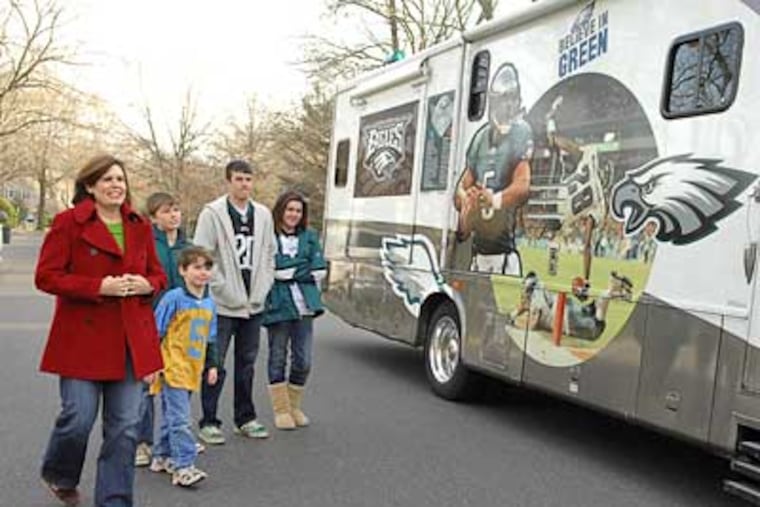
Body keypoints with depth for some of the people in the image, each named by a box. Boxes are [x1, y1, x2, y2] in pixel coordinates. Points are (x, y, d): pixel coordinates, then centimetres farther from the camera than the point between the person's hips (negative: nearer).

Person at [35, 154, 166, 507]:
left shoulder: (140, 227, 11)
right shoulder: (68, 223, -3)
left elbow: (158, 274, 18)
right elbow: (46, 276, -7)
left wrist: (146, 284, -5)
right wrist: (99, 286, -17)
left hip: (131, 340, 4)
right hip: (82, 338, -4)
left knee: (125, 428, 5)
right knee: (79, 418, -1)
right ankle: (58, 475, 33)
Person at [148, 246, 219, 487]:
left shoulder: (209, 303, 9)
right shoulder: (173, 298, -12)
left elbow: (210, 339, 18)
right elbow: (156, 332, -10)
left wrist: (212, 365, 16)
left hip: (192, 368, 7)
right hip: (172, 366, -7)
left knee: (172, 416, 18)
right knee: (179, 418, -9)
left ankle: (162, 456, 30)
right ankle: (183, 466, -8)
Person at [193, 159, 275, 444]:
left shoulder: (263, 214, 9)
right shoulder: (212, 213, -6)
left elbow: (269, 255, 11)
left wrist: (261, 291, 1)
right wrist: (226, 290, -13)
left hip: (254, 304, 5)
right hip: (222, 304, -5)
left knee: (247, 363, 14)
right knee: (215, 365, 2)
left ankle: (245, 418, 26)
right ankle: (209, 422, 14)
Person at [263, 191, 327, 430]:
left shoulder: (310, 237, 12)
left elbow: (319, 271, 3)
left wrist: (287, 272, -5)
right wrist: (302, 269, -7)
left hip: (303, 305, 3)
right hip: (277, 305, -3)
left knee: (303, 360, 5)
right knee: (278, 358, 6)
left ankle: (294, 407, 22)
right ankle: (281, 410, 17)